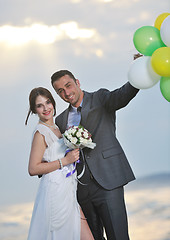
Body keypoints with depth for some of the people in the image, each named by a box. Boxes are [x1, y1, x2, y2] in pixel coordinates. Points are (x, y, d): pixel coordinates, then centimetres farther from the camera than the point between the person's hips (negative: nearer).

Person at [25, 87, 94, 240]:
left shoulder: (56, 128, 15)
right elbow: (33, 169, -17)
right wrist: (65, 160, -16)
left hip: (68, 191, 8)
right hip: (56, 192, -8)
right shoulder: (41, 132, -11)